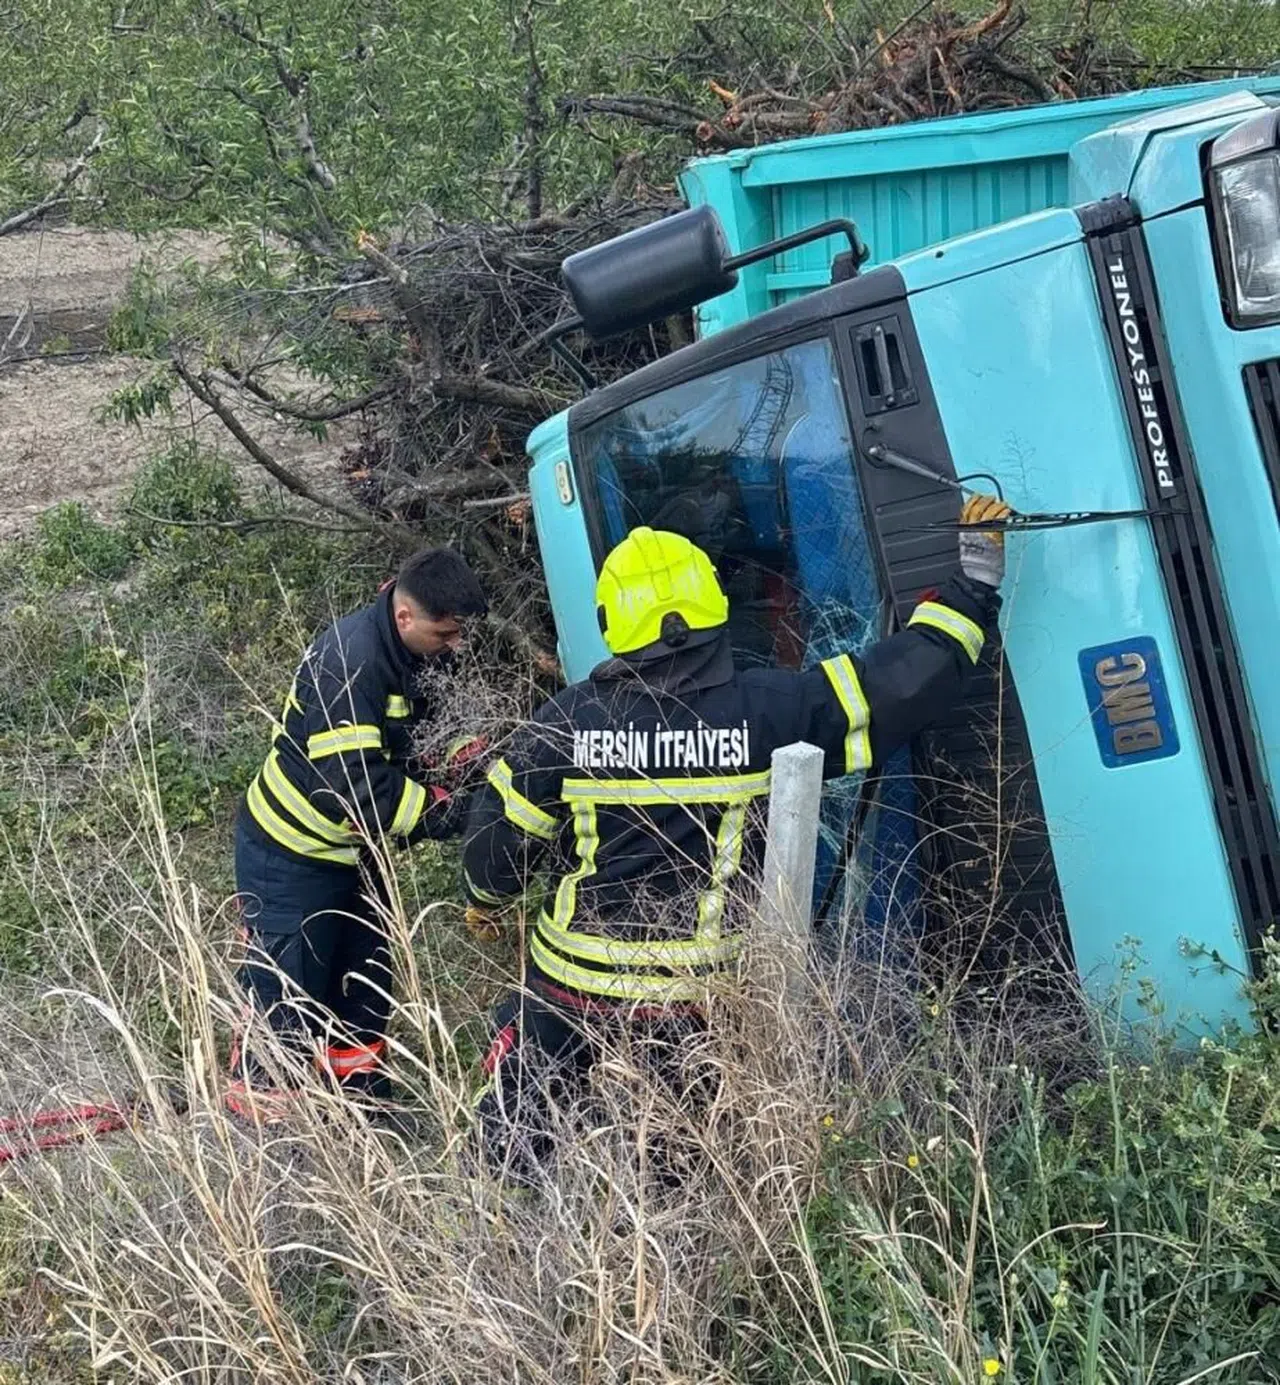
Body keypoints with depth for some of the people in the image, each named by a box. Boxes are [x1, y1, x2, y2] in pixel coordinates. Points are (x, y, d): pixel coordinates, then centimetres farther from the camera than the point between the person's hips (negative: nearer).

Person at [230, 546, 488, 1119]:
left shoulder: (408, 654, -4)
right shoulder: (348, 663, -32)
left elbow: (408, 738, 12)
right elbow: (353, 785, -35)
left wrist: (460, 753, -9)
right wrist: (437, 812, -28)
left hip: (354, 848, 9)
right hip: (294, 854, -9)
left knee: (367, 966, 20)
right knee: (288, 984, 4)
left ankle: (355, 1076, 37)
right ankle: (259, 1092, 22)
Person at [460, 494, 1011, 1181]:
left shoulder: (567, 721, -12)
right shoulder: (769, 710, -16)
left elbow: (501, 829, -1)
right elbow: (911, 678, -13)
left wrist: (484, 899, 21)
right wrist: (975, 575, -1)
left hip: (576, 976, 0)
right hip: (701, 991, 0)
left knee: (515, 1104, 22)